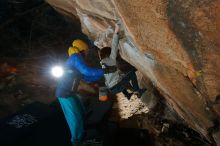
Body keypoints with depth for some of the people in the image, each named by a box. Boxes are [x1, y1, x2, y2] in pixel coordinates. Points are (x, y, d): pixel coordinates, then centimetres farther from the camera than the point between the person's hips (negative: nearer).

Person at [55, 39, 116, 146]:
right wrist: (105, 70, -23)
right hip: (65, 94, -10)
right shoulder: (75, 57, -15)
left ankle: (81, 135, 38)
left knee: (81, 114, 19)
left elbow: (86, 78, 20)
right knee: (75, 118, 1)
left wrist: (101, 74, 16)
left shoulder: (75, 60, 16)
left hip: (70, 93, 10)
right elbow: (87, 71, -28)